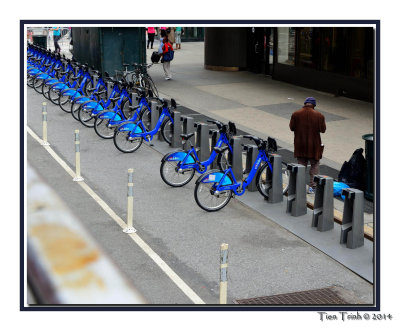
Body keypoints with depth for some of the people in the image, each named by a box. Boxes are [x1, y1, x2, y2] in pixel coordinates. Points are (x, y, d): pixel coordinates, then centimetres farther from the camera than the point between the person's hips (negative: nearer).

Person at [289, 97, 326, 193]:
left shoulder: (295, 114, -6)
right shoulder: (319, 115, -10)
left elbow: (292, 127, -1)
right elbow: (323, 129, -8)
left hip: (300, 145, 2)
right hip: (314, 145, -2)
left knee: (301, 165, 13)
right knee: (314, 165, 10)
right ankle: (312, 186, 7)